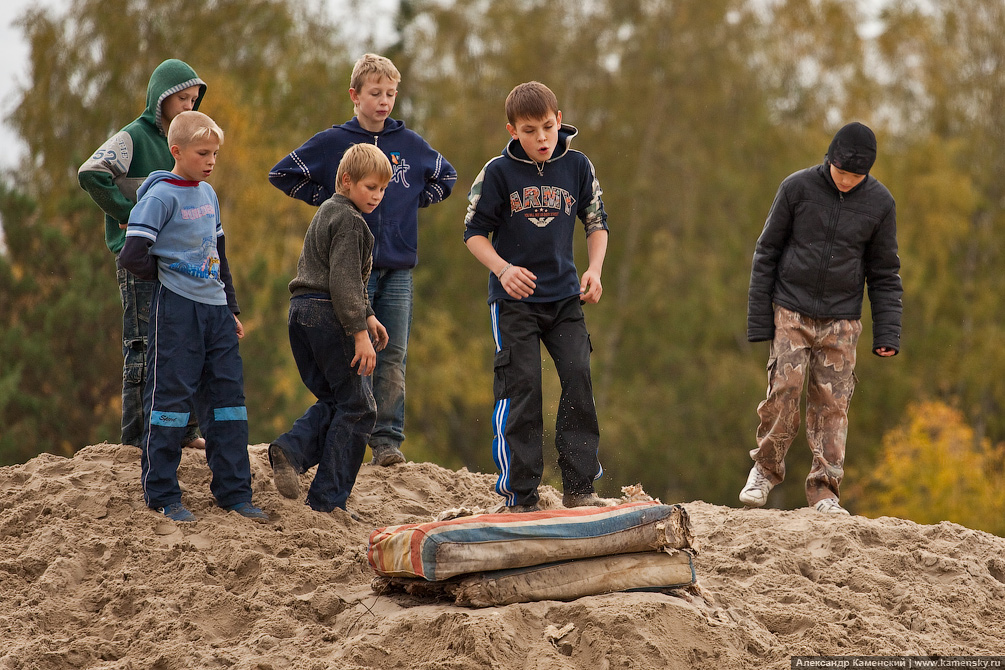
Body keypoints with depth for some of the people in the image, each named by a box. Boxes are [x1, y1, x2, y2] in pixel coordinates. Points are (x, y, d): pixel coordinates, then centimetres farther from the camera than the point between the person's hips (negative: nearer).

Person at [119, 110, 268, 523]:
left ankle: (234, 492, 11)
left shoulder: (208, 194, 15)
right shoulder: (161, 196, -9)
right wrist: (166, 275, -1)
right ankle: (161, 494, 4)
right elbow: (132, 256, -18)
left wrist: (232, 308, 21)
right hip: (176, 307, -7)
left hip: (214, 307, 7)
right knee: (171, 394, -3)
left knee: (227, 392, 6)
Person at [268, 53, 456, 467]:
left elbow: (446, 177, 25)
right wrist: (325, 201, 0)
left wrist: (413, 201, 11)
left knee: (394, 357, 1)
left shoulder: (410, 144, 9)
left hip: (398, 269, 3)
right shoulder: (332, 143, 1)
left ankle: (387, 439, 4)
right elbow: (282, 174, 5)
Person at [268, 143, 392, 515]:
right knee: (356, 407, -3)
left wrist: (366, 315, 28)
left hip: (303, 312, 10)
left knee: (333, 399, 16)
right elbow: (344, 282, -19)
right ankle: (327, 499, -5)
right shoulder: (349, 221, -11)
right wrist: (359, 332, -20)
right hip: (328, 315, -10)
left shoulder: (326, 213, 21)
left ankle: (291, 449, -8)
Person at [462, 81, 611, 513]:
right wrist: (503, 269, -18)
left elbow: (596, 223, 12)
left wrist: (594, 270, -4)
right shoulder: (498, 172, -6)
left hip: (565, 297, 2)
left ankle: (579, 487, 0)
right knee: (520, 389, -5)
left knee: (579, 379, -8)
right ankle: (520, 497, 1)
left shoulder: (577, 167, 1)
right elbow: (474, 232, -1)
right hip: (514, 299, -2)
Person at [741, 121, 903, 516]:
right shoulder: (798, 188, -5)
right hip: (790, 313, -1)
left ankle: (824, 489, 4)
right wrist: (758, 319, -3)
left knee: (832, 403, -2)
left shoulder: (879, 202, 0)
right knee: (783, 391, -11)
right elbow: (767, 253, 1)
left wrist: (887, 332, -1)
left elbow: (884, 274, 7)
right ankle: (766, 468, 8)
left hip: (840, 322, 1)